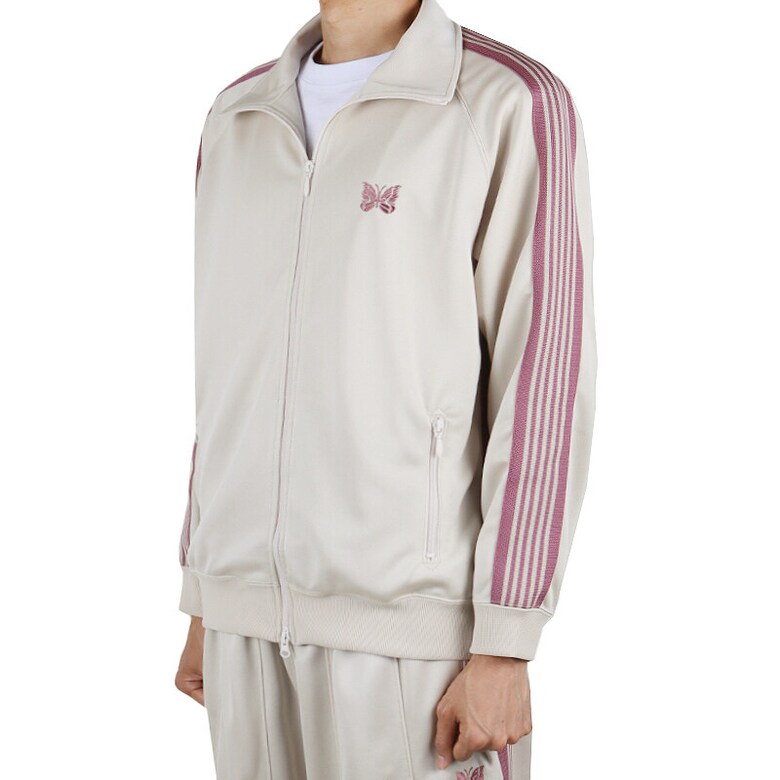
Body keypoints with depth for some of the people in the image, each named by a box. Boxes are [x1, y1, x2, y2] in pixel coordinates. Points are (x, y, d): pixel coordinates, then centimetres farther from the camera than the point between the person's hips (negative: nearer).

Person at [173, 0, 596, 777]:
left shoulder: (516, 106, -9)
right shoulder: (240, 120, 11)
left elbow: (545, 388, -12)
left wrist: (504, 650, -16)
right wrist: (204, 602, 15)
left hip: (420, 617, -6)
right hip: (260, 609, 6)